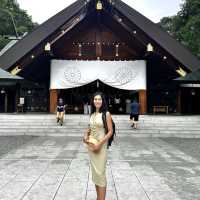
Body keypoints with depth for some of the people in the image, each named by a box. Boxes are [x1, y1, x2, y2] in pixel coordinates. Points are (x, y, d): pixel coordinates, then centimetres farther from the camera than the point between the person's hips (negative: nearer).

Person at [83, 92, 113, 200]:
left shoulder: (106, 114, -10)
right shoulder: (92, 114, 7)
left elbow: (110, 131, -12)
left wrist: (100, 143, -19)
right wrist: (86, 135, -1)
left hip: (101, 145, -6)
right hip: (91, 144, 6)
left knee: (100, 172, -4)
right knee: (95, 172, 13)